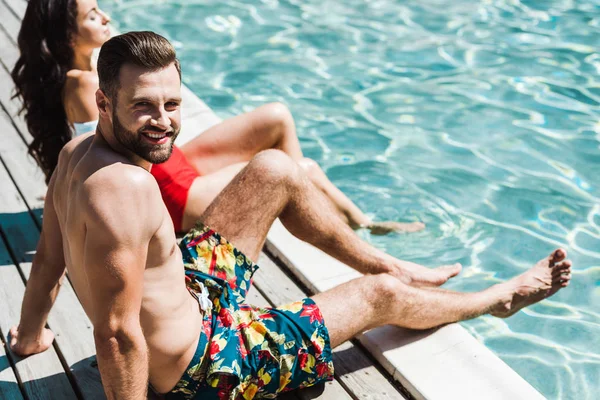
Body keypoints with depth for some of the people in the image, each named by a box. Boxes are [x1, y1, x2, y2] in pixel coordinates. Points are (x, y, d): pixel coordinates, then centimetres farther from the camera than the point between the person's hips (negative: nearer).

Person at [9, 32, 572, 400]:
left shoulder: (77, 150, -9)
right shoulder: (125, 187, -37)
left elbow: (48, 257, 4)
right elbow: (117, 334, -32)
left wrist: (30, 332, 20)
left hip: (184, 290, 9)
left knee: (274, 170, 6)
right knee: (378, 295, 4)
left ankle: (392, 265, 24)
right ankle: (498, 298, 34)